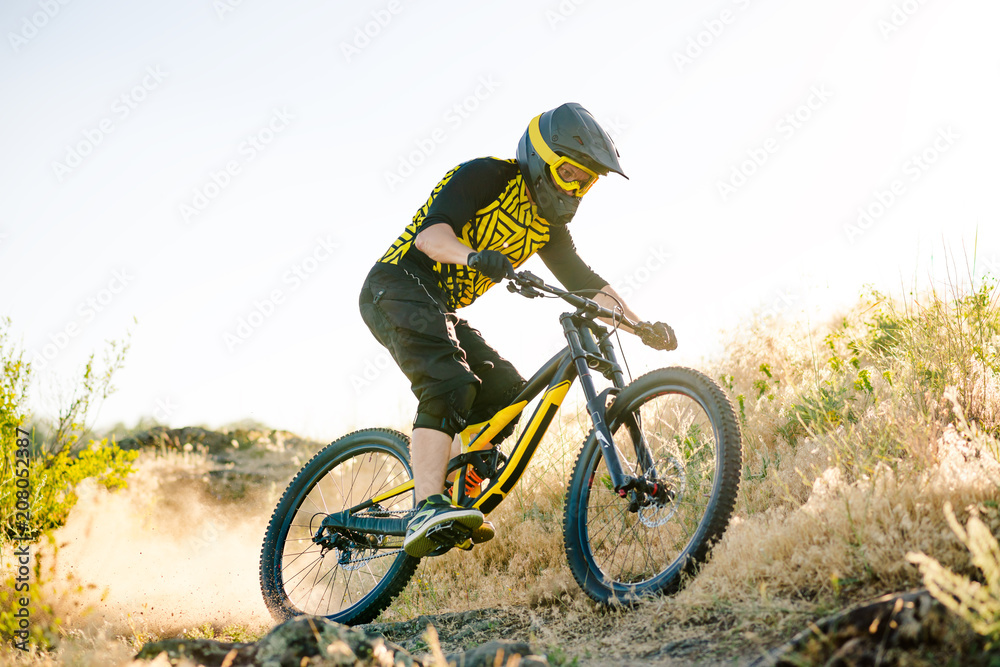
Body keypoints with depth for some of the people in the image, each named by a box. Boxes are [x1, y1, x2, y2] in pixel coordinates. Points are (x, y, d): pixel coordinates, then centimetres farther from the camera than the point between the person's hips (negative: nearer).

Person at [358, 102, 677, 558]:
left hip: (439, 310, 9)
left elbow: (585, 282, 10)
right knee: (450, 384, -30)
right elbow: (431, 233, -26)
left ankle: (450, 494, -1)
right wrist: (475, 257, -47)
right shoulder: (486, 176, -12)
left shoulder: (548, 222, 13)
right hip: (397, 287, -9)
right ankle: (428, 509, -41)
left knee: (506, 391, -2)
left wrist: (643, 327, -3)